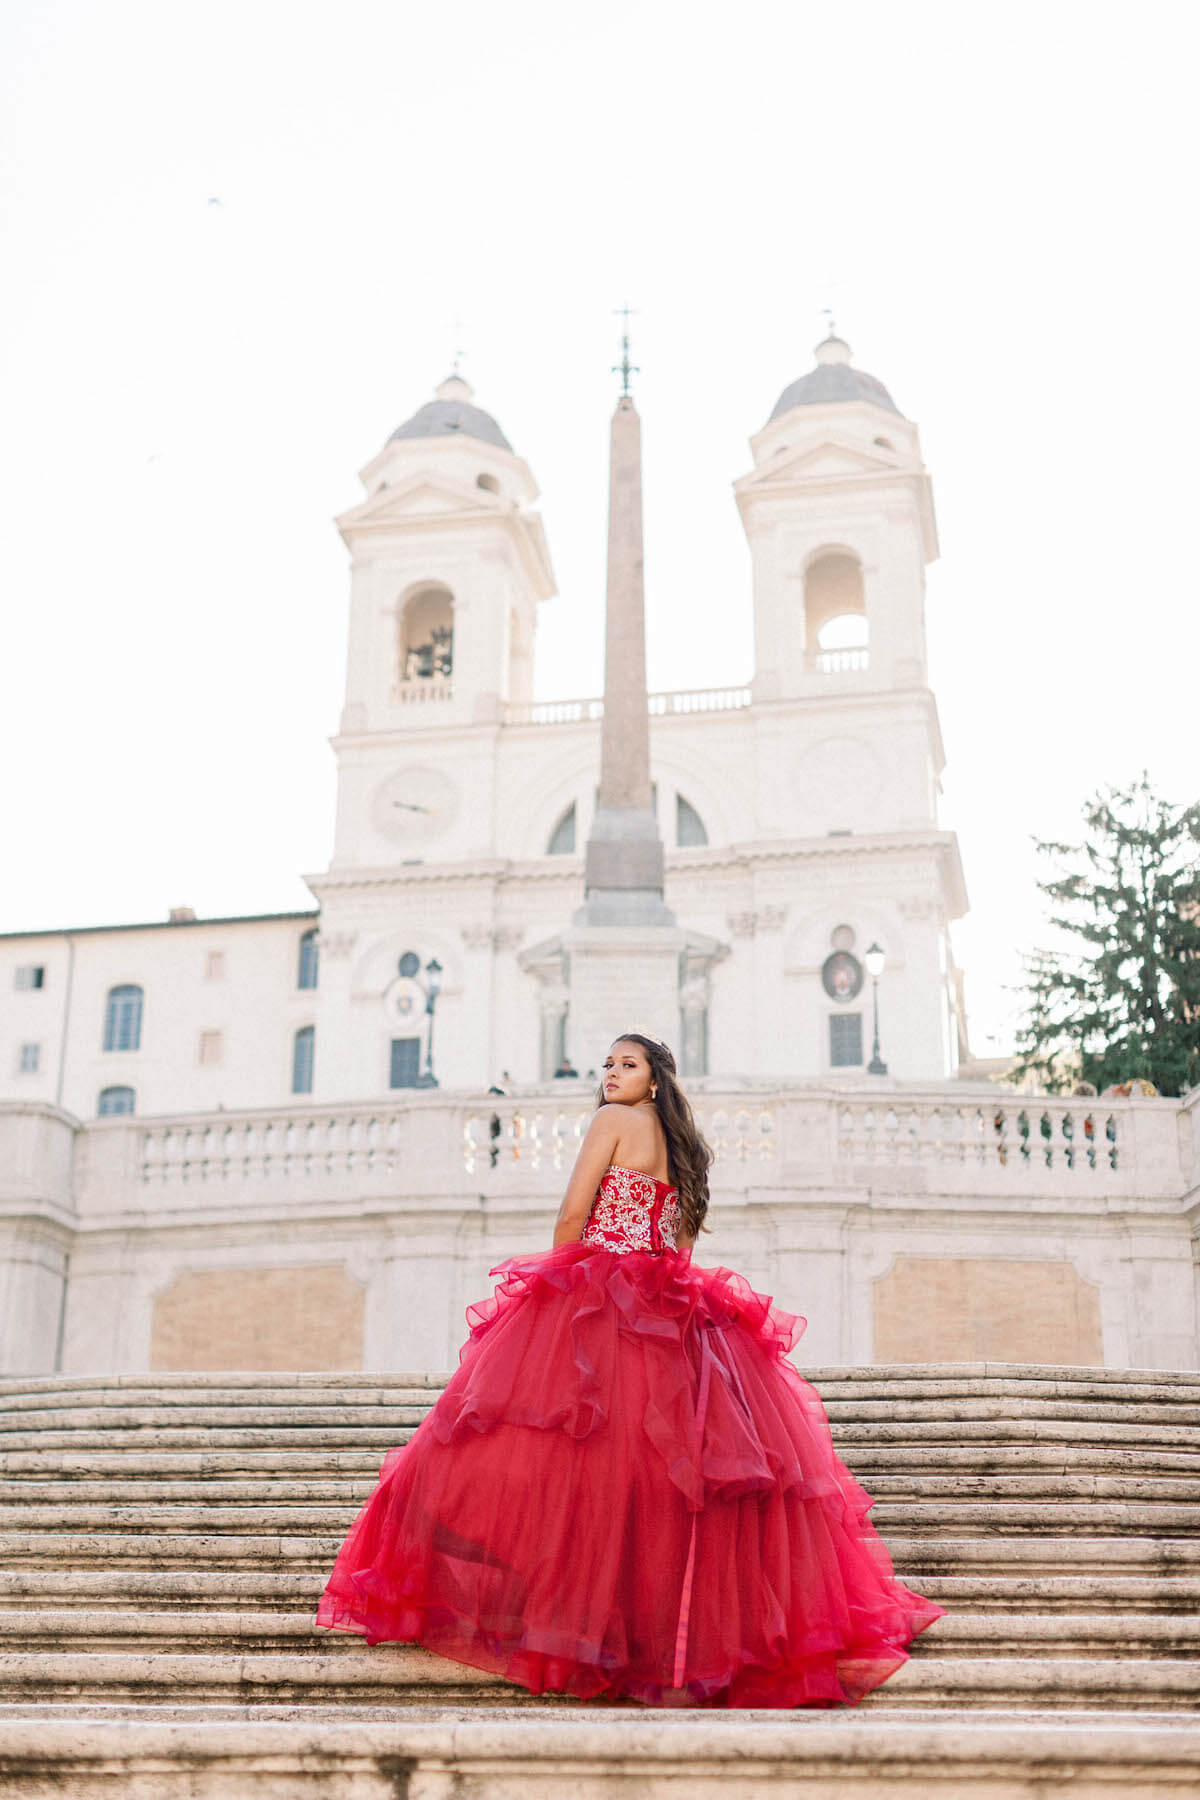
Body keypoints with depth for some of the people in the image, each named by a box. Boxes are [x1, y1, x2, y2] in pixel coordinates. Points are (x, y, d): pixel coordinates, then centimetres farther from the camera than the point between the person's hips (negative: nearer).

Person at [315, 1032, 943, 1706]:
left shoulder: (613, 1121, -1)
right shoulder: (681, 1147, 21)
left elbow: (573, 1214, -5)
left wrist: (558, 1278, 8)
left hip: (598, 1295, -7)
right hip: (670, 1310, 8)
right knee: (673, 1455, 3)